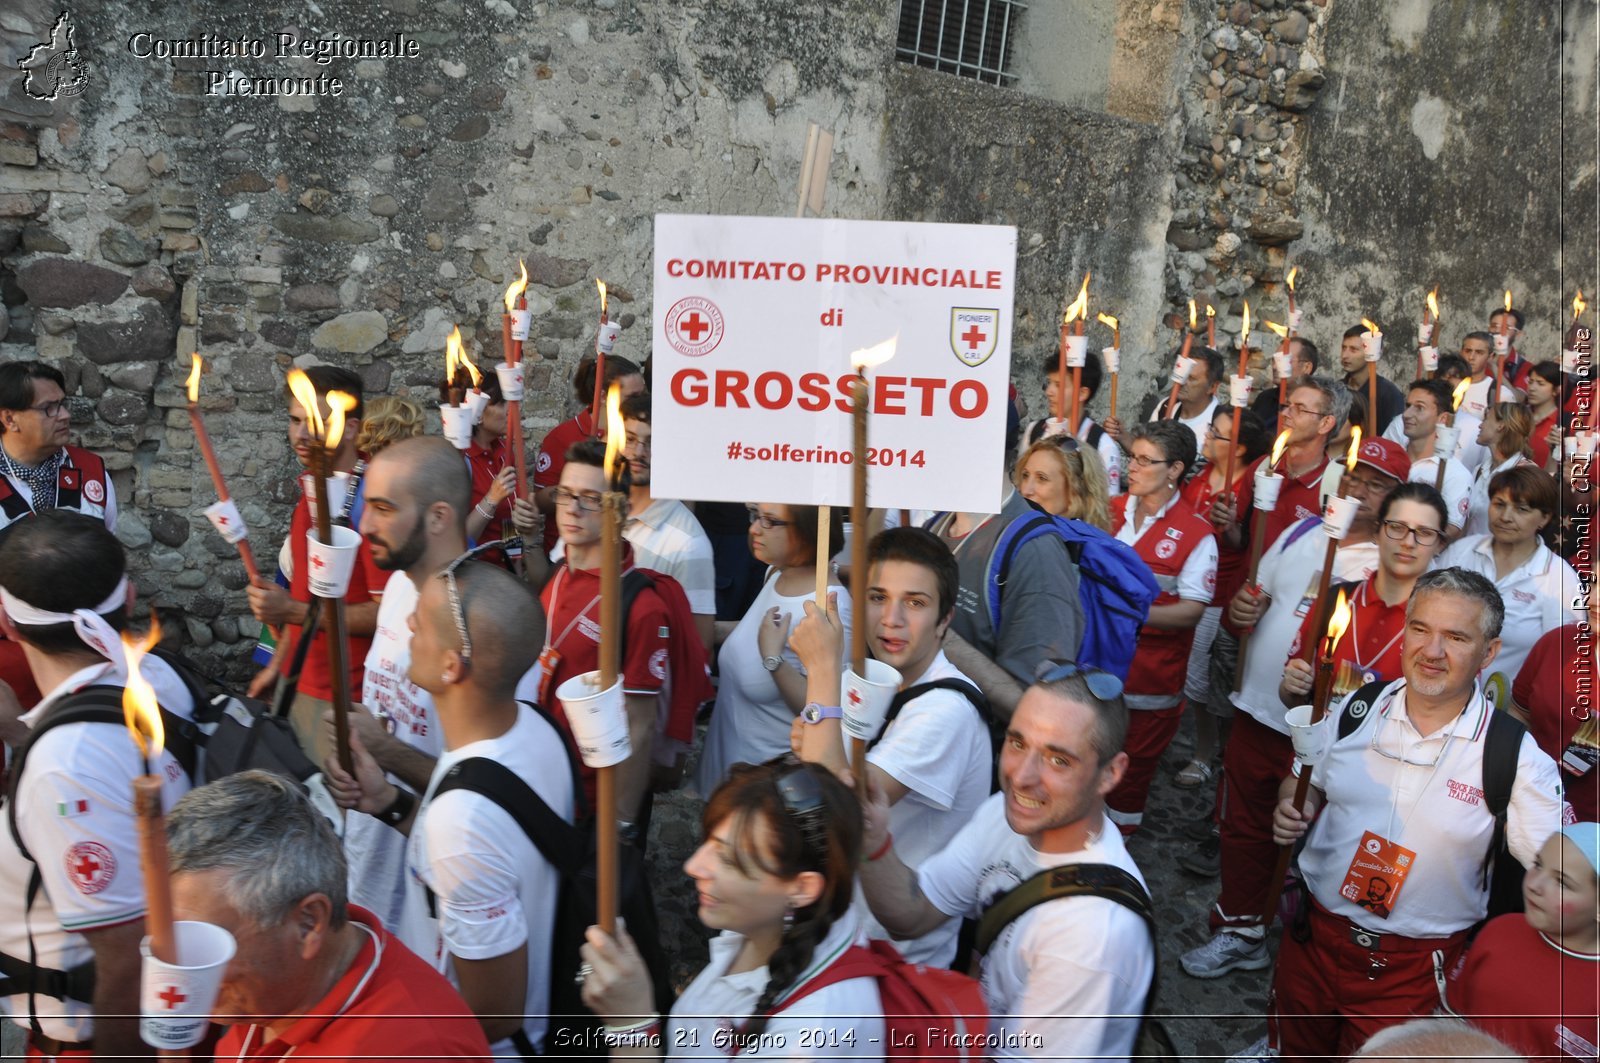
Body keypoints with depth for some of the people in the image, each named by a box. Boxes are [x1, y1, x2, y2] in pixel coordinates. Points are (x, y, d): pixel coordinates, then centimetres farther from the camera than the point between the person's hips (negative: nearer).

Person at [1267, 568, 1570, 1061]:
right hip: (1313, 933, 3)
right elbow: (1305, 780, 9)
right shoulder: (1355, 708, -6)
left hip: (1412, 970, -3)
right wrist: (1292, 810, -11)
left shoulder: (1515, 755, -14)